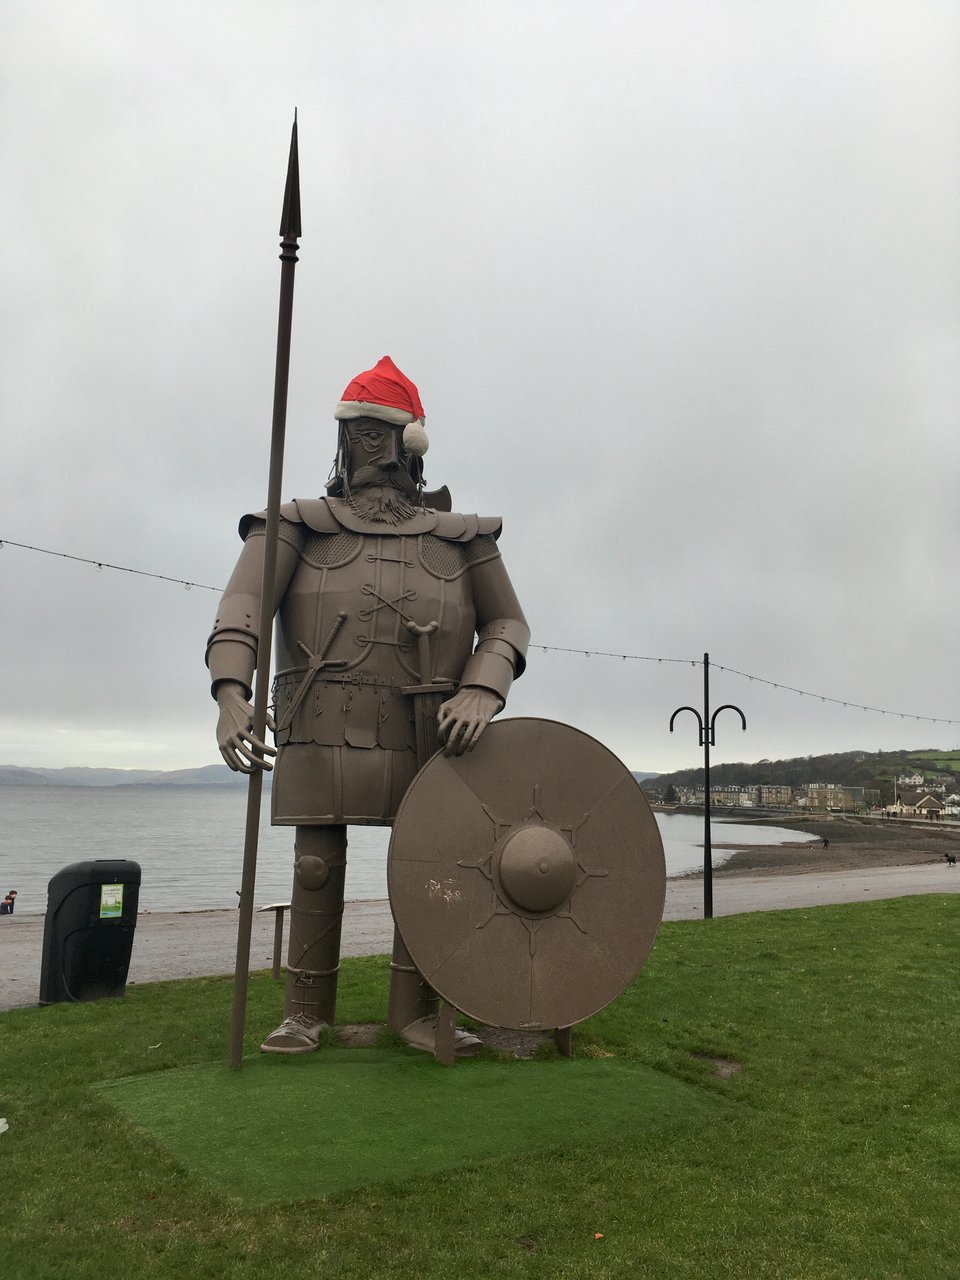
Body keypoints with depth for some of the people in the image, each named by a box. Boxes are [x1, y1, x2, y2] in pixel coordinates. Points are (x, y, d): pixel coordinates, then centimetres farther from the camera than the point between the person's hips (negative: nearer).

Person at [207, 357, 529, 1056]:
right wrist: (232, 691, -25)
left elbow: (507, 622, 7)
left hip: (428, 732, 1)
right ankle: (306, 1010, 20)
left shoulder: (461, 538, 9)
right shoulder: (302, 525, 6)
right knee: (317, 864, 3)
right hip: (324, 729, -1)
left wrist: (483, 690, -13)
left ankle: (417, 1010, 20)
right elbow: (243, 605, -7)